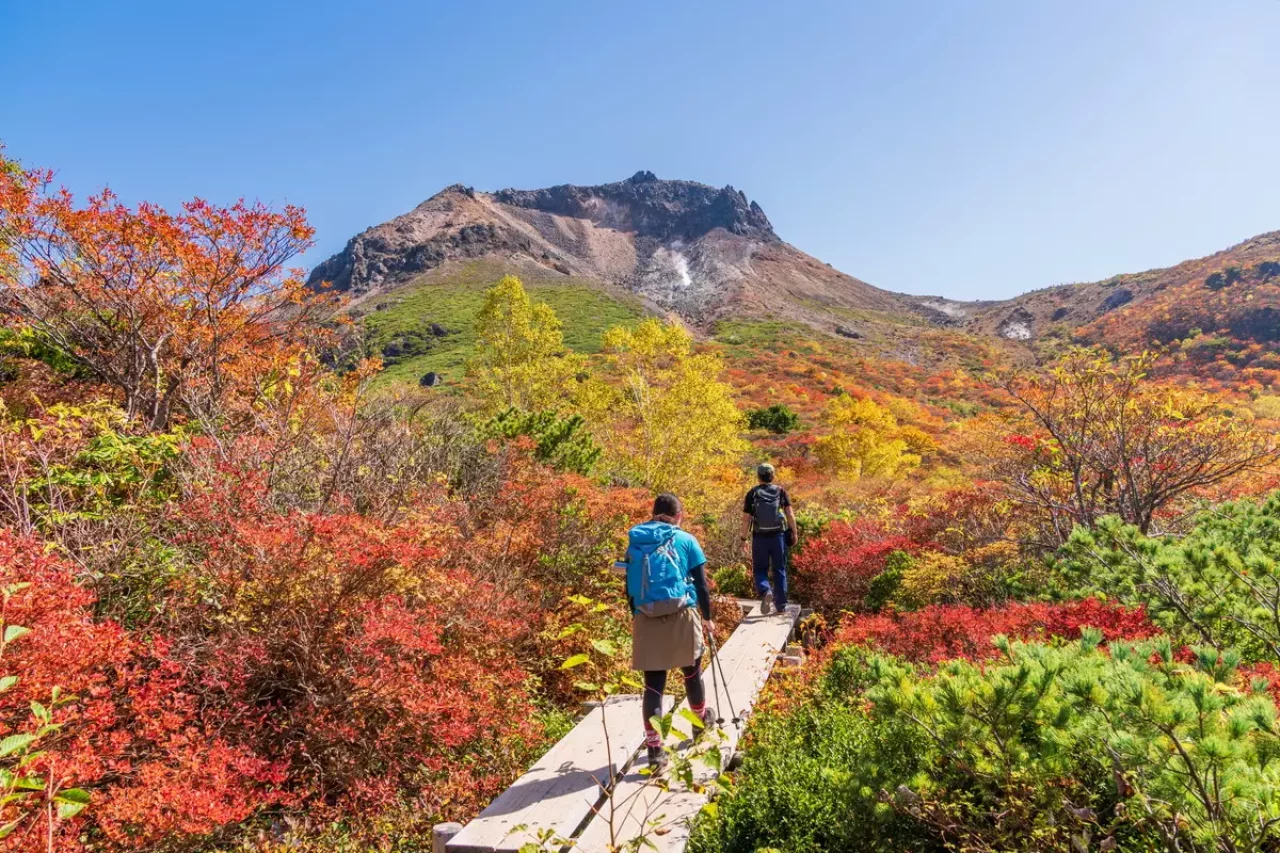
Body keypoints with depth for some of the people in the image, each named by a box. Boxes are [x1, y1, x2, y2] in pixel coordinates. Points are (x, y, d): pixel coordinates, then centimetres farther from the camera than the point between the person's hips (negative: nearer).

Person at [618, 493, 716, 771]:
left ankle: (654, 748, 1)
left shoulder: (635, 542, 9)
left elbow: (630, 586, 12)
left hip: (646, 619, 1)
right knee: (691, 673, 22)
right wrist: (707, 617, 14)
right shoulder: (686, 541, 1)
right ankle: (702, 720, 44)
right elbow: (700, 584, 3)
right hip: (681, 617, -1)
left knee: (653, 684, 5)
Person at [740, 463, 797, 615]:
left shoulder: (752, 493, -1)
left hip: (759, 537, -1)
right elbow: (790, 514, -2)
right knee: (779, 570, 11)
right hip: (778, 536, 1)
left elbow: (746, 518, -2)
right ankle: (781, 604, 14)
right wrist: (794, 533, 6)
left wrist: (744, 538, 4)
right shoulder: (781, 491, 2)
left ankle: (765, 591, -18)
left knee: (759, 570, 10)